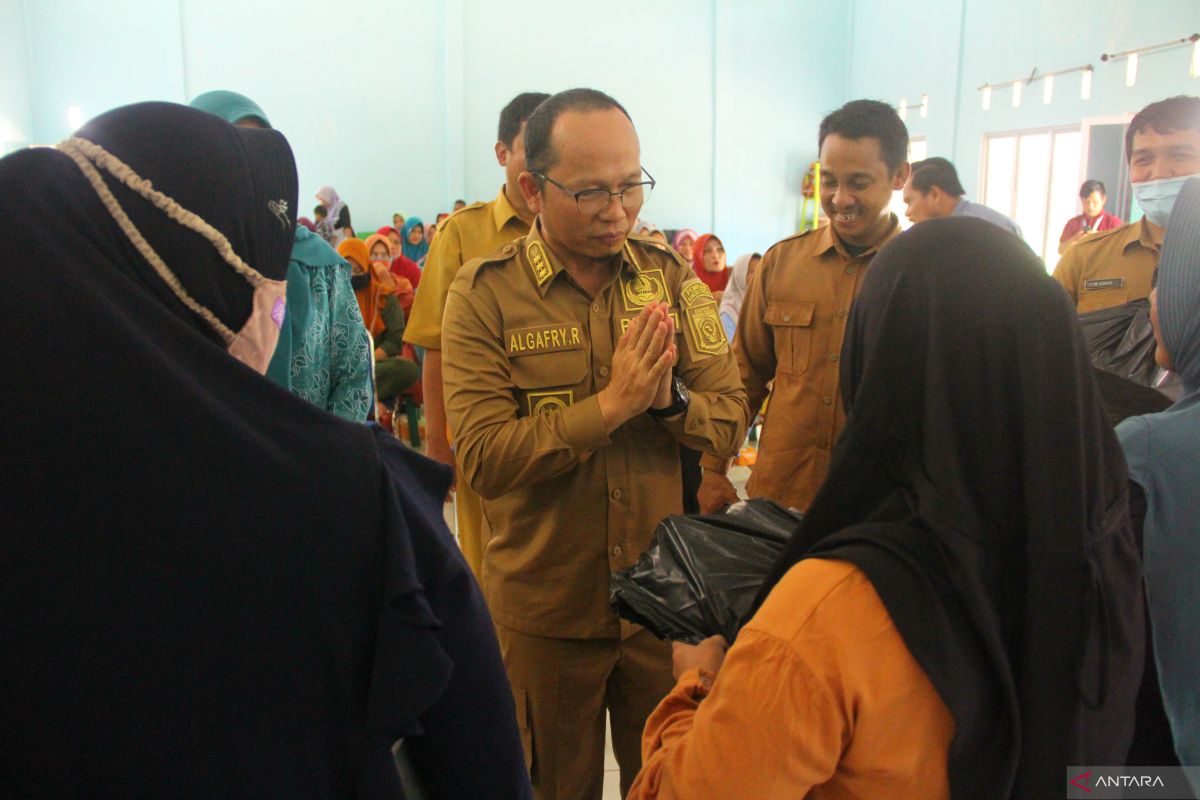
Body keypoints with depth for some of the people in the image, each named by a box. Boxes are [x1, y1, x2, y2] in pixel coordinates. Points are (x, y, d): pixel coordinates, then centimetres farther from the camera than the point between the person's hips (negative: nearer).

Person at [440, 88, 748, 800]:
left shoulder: (673, 278, -1)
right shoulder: (484, 294, -10)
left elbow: (731, 423, -2)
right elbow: (483, 458, -19)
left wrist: (670, 399, -22)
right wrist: (609, 406, -26)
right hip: (547, 607, -2)